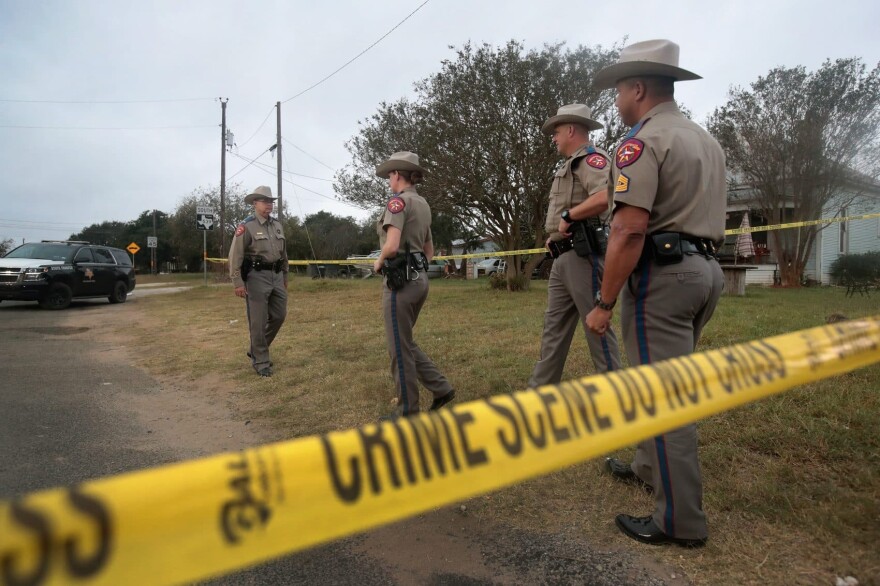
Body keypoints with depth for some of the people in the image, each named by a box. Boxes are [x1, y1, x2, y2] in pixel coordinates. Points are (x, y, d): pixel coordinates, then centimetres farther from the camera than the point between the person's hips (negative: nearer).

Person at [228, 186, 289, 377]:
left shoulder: (277, 226, 12)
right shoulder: (246, 226, -8)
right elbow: (235, 256, -12)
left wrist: (285, 277, 21)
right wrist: (238, 282, -17)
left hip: (276, 276, 7)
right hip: (257, 277, -7)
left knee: (279, 316, 10)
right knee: (258, 322, -1)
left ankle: (255, 350, 29)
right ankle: (260, 362, 10)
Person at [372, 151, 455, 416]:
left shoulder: (399, 201, -11)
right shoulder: (423, 204, 17)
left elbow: (392, 245, -23)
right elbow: (429, 250, 23)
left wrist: (379, 262, -5)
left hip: (401, 280, -9)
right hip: (420, 278, 9)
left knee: (399, 347, 2)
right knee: (405, 342, 19)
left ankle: (408, 412, 12)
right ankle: (441, 388, 19)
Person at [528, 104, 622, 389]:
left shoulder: (591, 158, -9)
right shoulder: (569, 165, 21)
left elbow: (605, 197, -28)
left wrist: (567, 216, -18)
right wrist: (555, 234, 10)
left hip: (583, 256, -10)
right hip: (563, 258, 10)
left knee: (596, 325, -2)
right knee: (554, 326, 11)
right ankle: (540, 390, 19)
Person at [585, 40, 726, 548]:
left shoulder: (643, 141, -12)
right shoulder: (708, 141, 18)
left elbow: (630, 229, -22)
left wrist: (604, 303, -18)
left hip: (662, 273, -10)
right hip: (706, 270, 10)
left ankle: (681, 521, 6)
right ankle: (649, 468, 38)